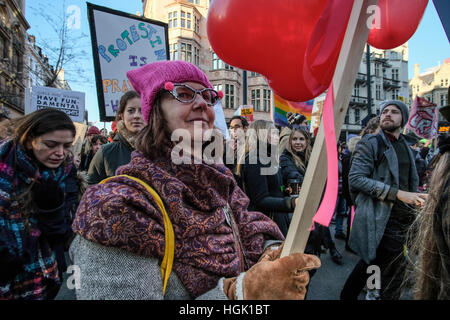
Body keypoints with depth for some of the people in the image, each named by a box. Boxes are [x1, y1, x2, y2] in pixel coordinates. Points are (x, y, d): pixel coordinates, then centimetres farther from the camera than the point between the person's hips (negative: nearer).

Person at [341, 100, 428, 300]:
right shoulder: (370, 143, -7)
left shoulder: (405, 146, 17)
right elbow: (355, 178, -18)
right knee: (393, 275, -3)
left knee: (372, 260, 20)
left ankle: (348, 295, 38)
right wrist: (398, 194, -22)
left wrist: (415, 199, 10)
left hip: (402, 218, 8)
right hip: (382, 219, -8)